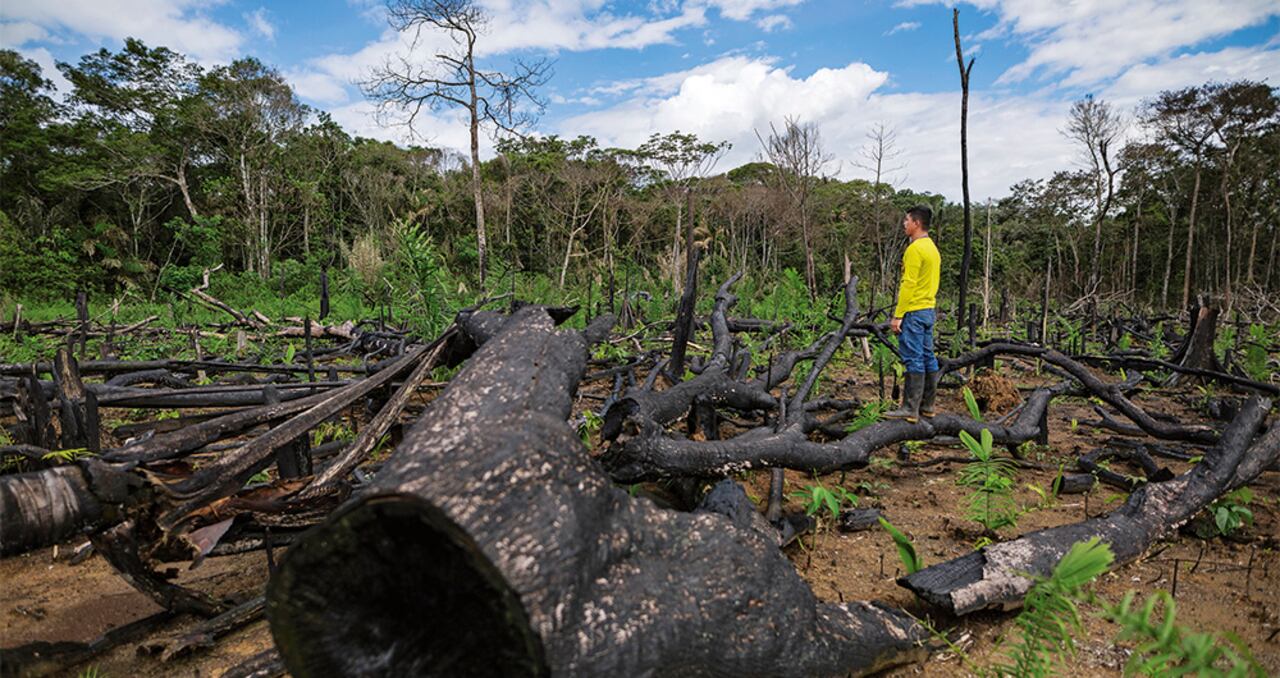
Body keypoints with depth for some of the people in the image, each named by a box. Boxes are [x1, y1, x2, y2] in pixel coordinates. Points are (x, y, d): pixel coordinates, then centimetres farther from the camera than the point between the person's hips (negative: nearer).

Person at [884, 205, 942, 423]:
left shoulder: (915, 249, -14)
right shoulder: (932, 248, 16)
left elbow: (908, 285, -19)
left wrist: (898, 315, -17)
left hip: (914, 311, -10)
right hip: (929, 310, 10)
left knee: (913, 360, -8)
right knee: (928, 358, 11)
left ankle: (910, 409, -6)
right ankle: (927, 405, 18)